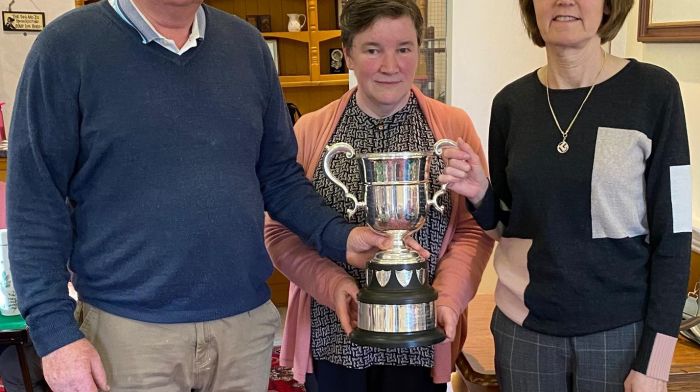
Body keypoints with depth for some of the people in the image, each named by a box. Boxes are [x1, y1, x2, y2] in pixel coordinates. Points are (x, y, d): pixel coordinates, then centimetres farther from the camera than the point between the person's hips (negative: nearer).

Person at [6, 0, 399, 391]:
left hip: (247, 319, 4)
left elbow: (279, 175, 9)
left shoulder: (247, 44, 5)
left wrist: (339, 237, -6)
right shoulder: (67, 46, -7)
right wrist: (54, 328, -11)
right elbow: (37, 201, -7)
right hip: (129, 328, -4)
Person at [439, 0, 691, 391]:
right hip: (523, 327, 3)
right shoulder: (511, 102, -1)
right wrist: (479, 195, -12)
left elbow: (672, 233, -8)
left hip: (622, 329, -2)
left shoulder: (652, 91, -10)